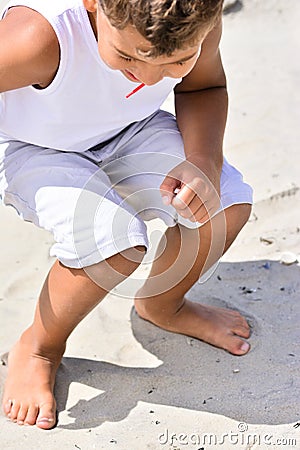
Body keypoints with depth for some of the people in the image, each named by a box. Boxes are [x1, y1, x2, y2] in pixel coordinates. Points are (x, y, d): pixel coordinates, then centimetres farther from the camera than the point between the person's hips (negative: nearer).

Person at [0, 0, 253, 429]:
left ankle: (161, 305, 19)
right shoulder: (40, 36, -42)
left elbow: (204, 87, -4)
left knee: (227, 201, -13)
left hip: (127, 128, 5)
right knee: (113, 239, -30)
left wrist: (205, 162, -21)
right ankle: (39, 348, 2)